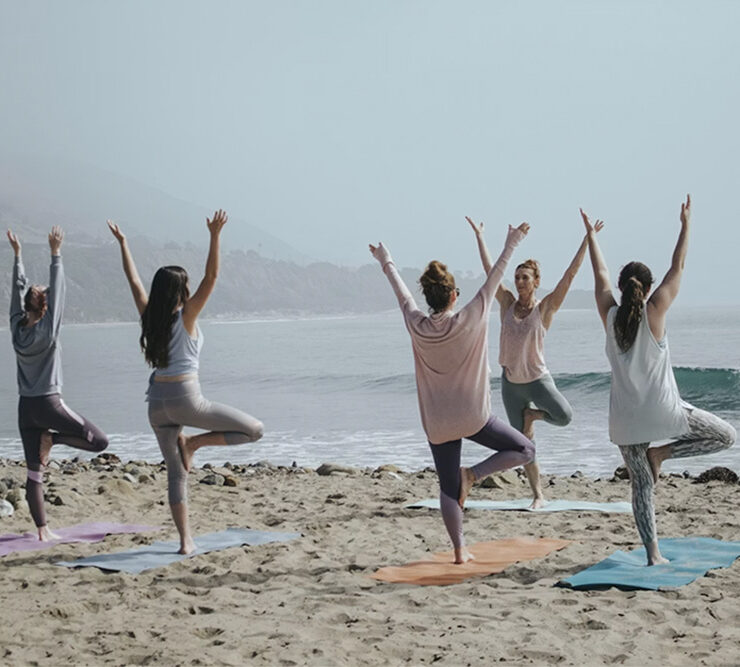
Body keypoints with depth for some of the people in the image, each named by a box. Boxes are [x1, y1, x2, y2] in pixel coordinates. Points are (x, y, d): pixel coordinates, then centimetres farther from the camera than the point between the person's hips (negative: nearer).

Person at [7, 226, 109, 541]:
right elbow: (57, 291, -14)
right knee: (99, 441, 4)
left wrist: (17, 254, 16)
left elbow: (18, 289, 10)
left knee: (34, 473, 4)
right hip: (48, 403, -6)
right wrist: (56, 254, -13)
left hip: (25, 407, 6)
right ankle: (53, 439, -7)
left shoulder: (17, 327, 2)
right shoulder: (47, 331, -12)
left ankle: (43, 530, 3)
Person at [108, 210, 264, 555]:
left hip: (157, 402, 6)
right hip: (185, 398, -6)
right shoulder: (185, 316, -7)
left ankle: (185, 540, 7)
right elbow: (211, 277, -14)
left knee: (175, 473, 10)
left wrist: (122, 243, 24)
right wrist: (215, 236, -18)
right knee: (254, 429, 1)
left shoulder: (149, 317, 6)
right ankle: (194, 442, -4)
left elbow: (134, 281, 16)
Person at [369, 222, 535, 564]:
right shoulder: (469, 320, -14)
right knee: (524, 450, 10)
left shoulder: (417, 326, -6)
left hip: (437, 423, 4)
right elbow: (493, 279, -5)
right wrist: (511, 244, 5)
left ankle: (460, 550, 9)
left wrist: (386, 262, 27)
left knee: (448, 488, 11)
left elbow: (401, 292, 11)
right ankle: (472, 474, -6)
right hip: (472, 417, -4)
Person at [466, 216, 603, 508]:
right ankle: (538, 495, 15)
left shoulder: (545, 308, -8)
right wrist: (479, 236, 9)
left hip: (538, 379, -3)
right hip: (511, 383, 3)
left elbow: (570, 274, -13)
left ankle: (532, 414, 6)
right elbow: (489, 269, 5)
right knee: (524, 444, 5)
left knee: (564, 416, -27)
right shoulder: (508, 303, 0)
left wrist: (588, 239, -18)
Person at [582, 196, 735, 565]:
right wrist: (686, 225, 7)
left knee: (641, 484, 10)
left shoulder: (610, 315, -1)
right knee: (725, 435, 11)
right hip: (661, 410, -4)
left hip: (625, 417, 4)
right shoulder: (654, 312, -8)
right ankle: (661, 452, 0)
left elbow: (601, 275, 13)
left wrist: (591, 235, 25)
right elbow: (677, 268, -1)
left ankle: (653, 554, 5)